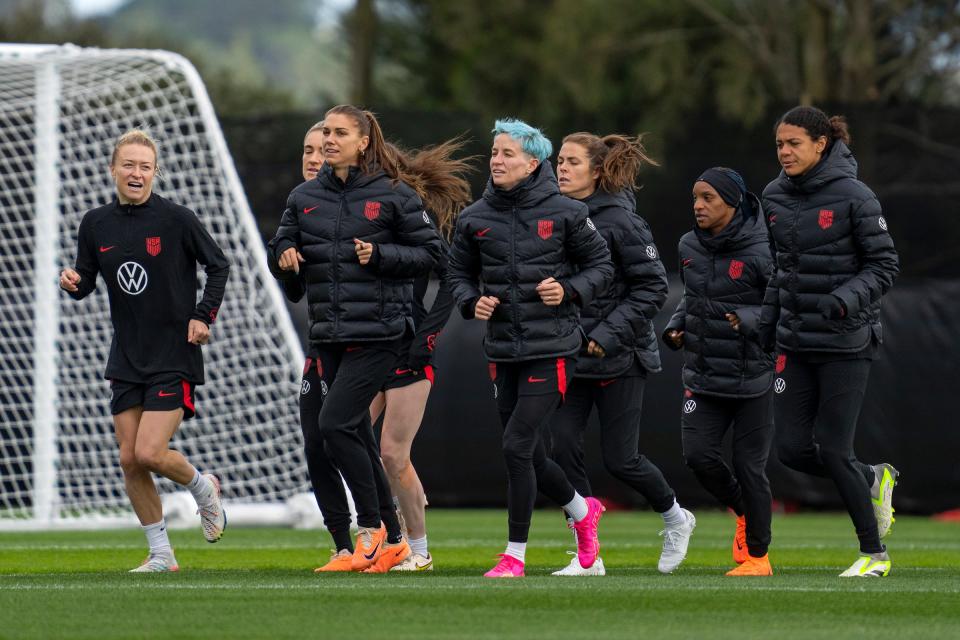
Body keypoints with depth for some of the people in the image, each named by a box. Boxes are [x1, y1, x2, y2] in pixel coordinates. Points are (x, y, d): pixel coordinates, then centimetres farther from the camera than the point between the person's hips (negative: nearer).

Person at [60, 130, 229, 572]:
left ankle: (203, 487, 17)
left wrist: (203, 317, -6)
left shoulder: (176, 219, -9)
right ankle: (160, 554, 14)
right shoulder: (96, 224, 3)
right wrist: (73, 283, -11)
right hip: (126, 359, 5)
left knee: (150, 453, -15)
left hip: (175, 354, -5)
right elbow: (85, 282, 11)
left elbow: (218, 266, 2)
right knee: (129, 459, 2)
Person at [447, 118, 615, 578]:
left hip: (552, 349, -5)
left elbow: (601, 265, 4)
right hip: (503, 350, 5)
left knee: (516, 446, -14)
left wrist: (569, 291, -13)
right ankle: (582, 511, 41)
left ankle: (515, 555, -4)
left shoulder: (564, 213, -5)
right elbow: (459, 272, 17)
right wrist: (472, 302, -3)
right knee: (530, 456, 11)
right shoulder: (475, 219, 4)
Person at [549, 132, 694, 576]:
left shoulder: (620, 221, -13)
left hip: (618, 357, -5)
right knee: (561, 445, -8)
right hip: (568, 354, 5)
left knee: (619, 459, 0)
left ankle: (675, 518, 30)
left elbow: (653, 287, -12)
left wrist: (609, 333, -18)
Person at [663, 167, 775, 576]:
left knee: (749, 465, 0)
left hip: (752, 377, -5)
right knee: (698, 454, -7)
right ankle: (743, 512, 23)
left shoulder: (760, 252, -14)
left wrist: (749, 320, -27)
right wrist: (676, 327, 5)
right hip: (702, 375, 5)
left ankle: (757, 555, 16)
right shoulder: (689, 247, 5)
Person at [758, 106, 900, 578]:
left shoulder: (853, 197, -12)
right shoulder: (774, 197, 6)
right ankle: (874, 480, 29)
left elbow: (884, 266, -9)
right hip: (795, 341, 6)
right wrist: (766, 325, 13)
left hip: (846, 342, -6)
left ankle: (874, 553, 11)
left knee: (833, 449, -6)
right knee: (792, 449, 1)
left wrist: (845, 300, -24)